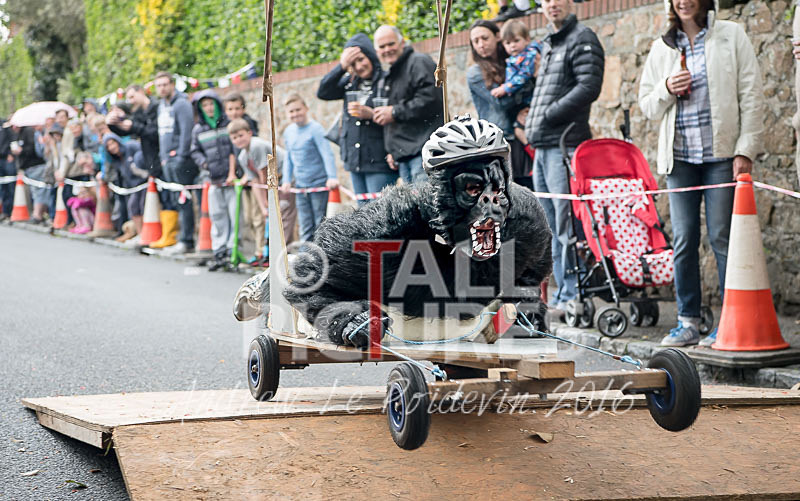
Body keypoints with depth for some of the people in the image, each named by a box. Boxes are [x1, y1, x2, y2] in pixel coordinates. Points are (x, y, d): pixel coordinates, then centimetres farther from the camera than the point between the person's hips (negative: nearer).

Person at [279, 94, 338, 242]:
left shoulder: (315, 129, -13)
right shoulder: (288, 132, 7)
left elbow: (327, 154, -20)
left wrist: (332, 177, -31)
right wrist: (287, 180, 9)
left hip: (319, 184, -6)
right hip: (301, 185, 6)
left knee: (320, 224, 0)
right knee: (305, 227, 7)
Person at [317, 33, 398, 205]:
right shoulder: (351, 82, 12)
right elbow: (323, 92, 1)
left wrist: (371, 114, -21)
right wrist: (342, 66, -7)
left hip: (379, 163, -7)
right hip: (355, 160, 7)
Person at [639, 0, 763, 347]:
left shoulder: (731, 36, 5)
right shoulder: (661, 48, 15)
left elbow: (751, 96, 1)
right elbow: (647, 106, 18)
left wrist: (746, 150, -7)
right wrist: (667, 90, -5)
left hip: (721, 154, -3)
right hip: (679, 156, 3)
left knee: (723, 237, -5)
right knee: (684, 240, 2)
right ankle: (688, 321, 10)